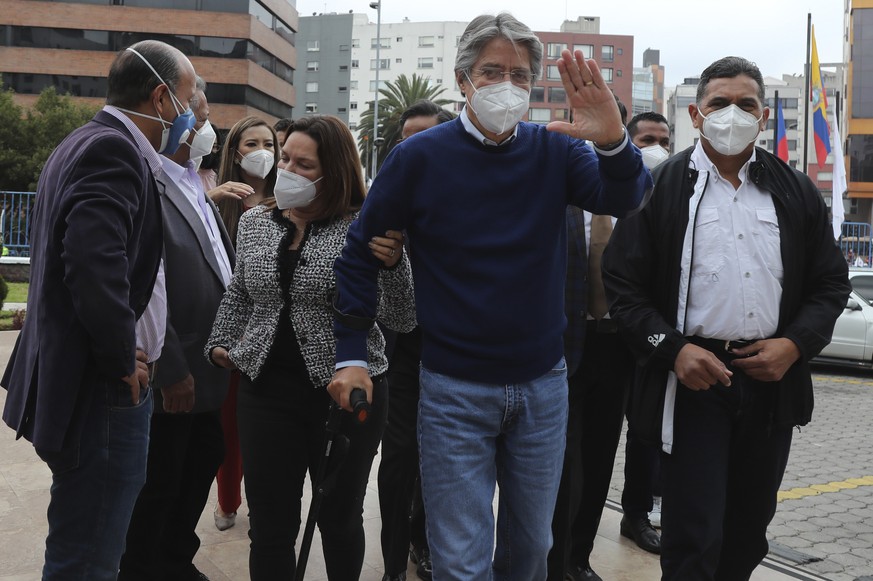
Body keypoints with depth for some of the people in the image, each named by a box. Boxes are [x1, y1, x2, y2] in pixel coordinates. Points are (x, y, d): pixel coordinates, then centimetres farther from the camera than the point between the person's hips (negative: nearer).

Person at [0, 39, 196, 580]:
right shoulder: (112, 149, -17)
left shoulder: (89, 143, 16)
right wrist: (123, 361, -17)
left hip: (94, 377, 11)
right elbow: (96, 264, -30)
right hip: (103, 391, -11)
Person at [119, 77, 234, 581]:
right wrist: (171, 371, -21)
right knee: (159, 481, 8)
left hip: (206, 365, 9)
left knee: (205, 460, 21)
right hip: (172, 376, -9)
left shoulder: (196, 186, 12)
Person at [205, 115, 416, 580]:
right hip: (266, 389, 4)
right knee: (269, 527, 9)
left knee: (340, 519, 15)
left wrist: (392, 261, -28)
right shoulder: (254, 223, 7)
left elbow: (402, 321, -13)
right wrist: (220, 343, 17)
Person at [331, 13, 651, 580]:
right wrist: (352, 355, -3)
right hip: (455, 389, -2)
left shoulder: (553, 150, 0)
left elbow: (623, 199, -16)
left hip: (543, 384, 3)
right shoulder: (420, 158, -6)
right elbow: (360, 251, 1)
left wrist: (614, 140, -37)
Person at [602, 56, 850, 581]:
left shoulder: (797, 192, 9)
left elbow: (831, 282, 11)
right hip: (693, 380, -4)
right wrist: (672, 349, -16)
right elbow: (623, 282, -4)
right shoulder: (661, 187, -1)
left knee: (748, 532, 17)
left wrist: (794, 344, -6)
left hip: (773, 381, 4)